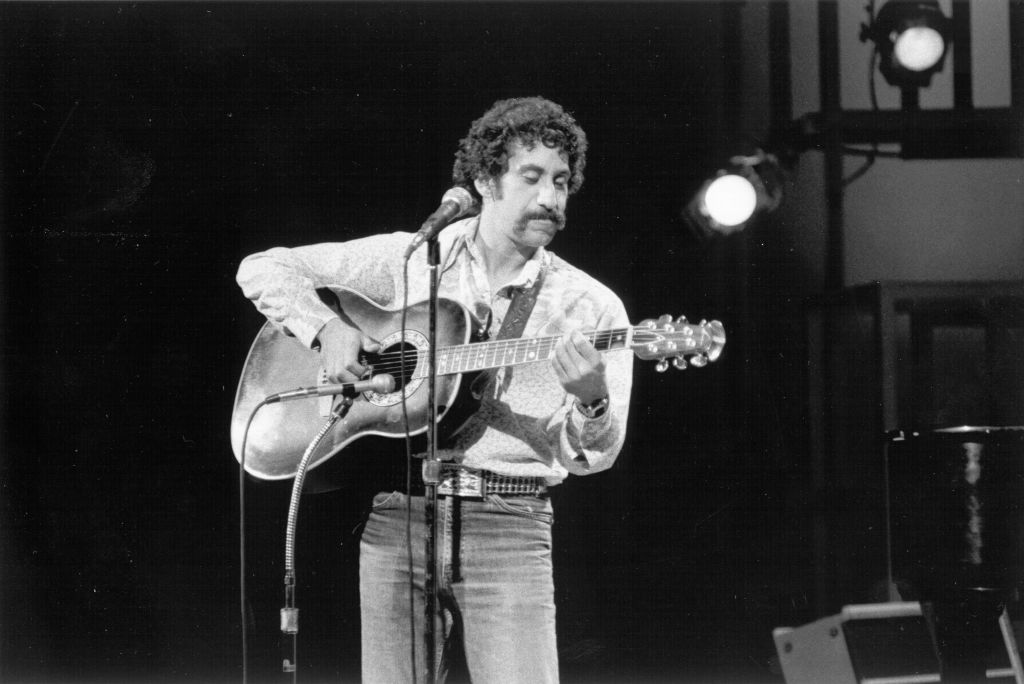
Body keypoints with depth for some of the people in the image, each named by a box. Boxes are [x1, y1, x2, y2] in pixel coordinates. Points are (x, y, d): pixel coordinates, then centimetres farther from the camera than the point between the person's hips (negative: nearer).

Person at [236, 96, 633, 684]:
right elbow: (264, 269, 12)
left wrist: (590, 402, -25)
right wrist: (328, 329, -5)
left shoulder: (591, 306, 5)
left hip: (508, 525, -1)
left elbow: (590, 456, -2)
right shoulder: (407, 260, 9)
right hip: (395, 518, 1)